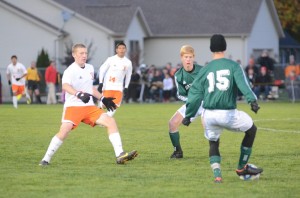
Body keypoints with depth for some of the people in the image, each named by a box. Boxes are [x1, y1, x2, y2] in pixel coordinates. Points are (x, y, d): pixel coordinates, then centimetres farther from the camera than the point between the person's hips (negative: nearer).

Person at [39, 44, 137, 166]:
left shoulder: (90, 68, 13)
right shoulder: (70, 71, -12)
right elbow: (65, 86, -33)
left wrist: (103, 99, 25)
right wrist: (79, 94, -49)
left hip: (89, 107, 7)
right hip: (73, 106, -7)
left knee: (111, 122, -7)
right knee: (64, 131, -24)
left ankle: (120, 155, -10)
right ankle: (46, 159, -10)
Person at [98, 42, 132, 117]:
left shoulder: (128, 62, 3)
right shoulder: (111, 59, -5)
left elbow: (128, 75, 16)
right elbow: (102, 70, 2)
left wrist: (126, 87, 12)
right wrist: (100, 83, -5)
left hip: (119, 88, 3)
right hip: (108, 86, -3)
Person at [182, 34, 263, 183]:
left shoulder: (205, 70, 11)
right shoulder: (233, 66, 3)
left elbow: (195, 93, 10)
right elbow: (243, 83, -14)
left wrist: (188, 115, 17)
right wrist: (252, 100, -24)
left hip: (209, 115, 3)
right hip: (228, 114, -3)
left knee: (213, 143, 23)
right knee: (251, 129, 21)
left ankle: (217, 175, -1)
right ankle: (242, 168, 24)